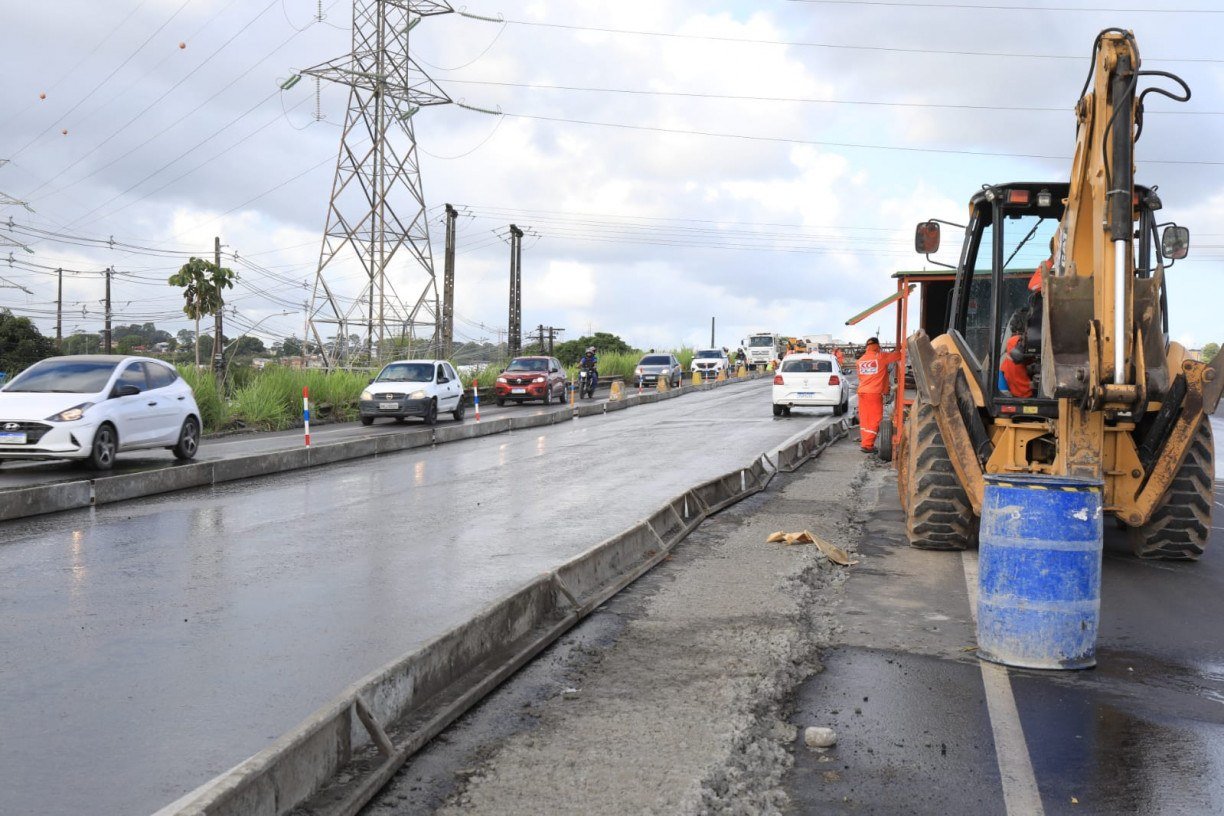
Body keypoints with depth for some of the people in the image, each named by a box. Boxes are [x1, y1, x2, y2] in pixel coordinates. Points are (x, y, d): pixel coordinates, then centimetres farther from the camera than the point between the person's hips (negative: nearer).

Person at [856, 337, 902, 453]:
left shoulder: (861, 360, 13)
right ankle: (867, 445, -5)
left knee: (864, 419, 13)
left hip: (862, 392, 6)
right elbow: (898, 355, -2)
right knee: (874, 420, -1)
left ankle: (865, 442, 19)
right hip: (875, 393, -6)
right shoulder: (881, 357, -6)